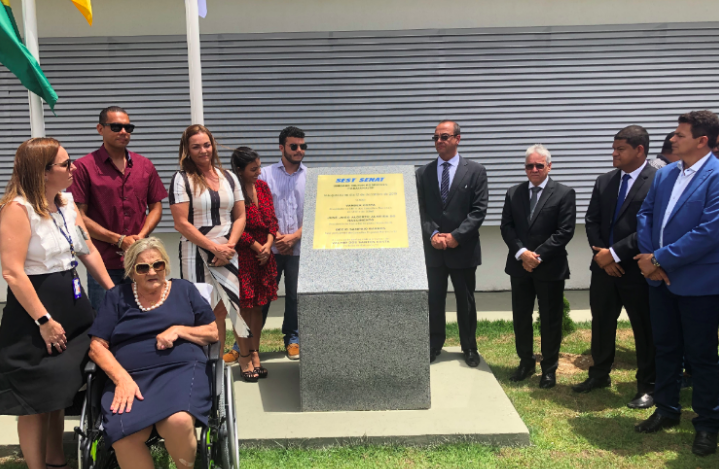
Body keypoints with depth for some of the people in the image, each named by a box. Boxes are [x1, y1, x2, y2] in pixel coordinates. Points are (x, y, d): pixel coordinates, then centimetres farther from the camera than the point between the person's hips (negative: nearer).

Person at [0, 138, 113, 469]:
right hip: (34, 309, -8)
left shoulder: (67, 203, 7)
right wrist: (44, 321, -23)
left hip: (71, 303, 8)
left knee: (60, 391, 19)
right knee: (36, 398, 4)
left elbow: (89, 250, 15)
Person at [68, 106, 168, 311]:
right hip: (103, 263, -3)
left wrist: (140, 236, -5)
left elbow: (155, 206, 13)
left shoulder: (145, 166, 10)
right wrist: (119, 240, -12)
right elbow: (79, 216, -6)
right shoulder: (84, 167, -3)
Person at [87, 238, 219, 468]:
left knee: (178, 422, -34)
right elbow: (97, 346, 8)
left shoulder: (184, 290, 16)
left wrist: (179, 330, -4)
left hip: (181, 369, 0)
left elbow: (213, 332, 14)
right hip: (129, 376, 1)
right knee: (124, 436, -32)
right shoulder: (116, 297, 16)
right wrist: (122, 378, -9)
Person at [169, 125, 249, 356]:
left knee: (221, 311, 3)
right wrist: (215, 248, -12)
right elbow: (181, 224, -8)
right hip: (196, 255, -4)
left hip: (227, 256, 4)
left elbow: (240, 217, 12)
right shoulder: (182, 179, -1)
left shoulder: (229, 178, 13)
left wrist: (229, 246, -5)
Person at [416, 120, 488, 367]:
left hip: (463, 248, -2)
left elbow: (479, 209, -7)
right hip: (433, 249, 2)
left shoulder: (475, 171, -1)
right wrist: (433, 234, -13)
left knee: (465, 301, 10)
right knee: (433, 301, 8)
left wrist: (455, 236, -15)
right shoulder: (423, 172, 6)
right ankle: (433, 346, 23)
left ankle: (469, 348, 25)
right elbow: (420, 210, 3)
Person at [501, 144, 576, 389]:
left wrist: (538, 255, -16)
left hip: (551, 267, -4)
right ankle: (526, 362, 27)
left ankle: (549, 369, 19)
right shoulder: (513, 193, 9)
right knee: (521, 318, 11)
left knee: (550, 320, 6)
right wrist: (521, 252, -12)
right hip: (520, 266, 4)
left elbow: (565, 231, -10)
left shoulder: (564, 193, -3)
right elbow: (506, 226, 4)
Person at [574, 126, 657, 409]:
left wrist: (615, 253, -17)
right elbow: (592, 222, 9)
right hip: (604, 267, 6)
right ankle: (599, 375, 32)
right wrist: (602, 254, -6)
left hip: (637, 269, -6)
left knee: (645, 329, 6)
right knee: (601, 323, 15)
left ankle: (647, 386, 20)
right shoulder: (604, 182, 9)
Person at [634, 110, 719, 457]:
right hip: (660, 278, 7)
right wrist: (649, 257, -6)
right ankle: (667, 410, 33)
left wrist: (660, 259, -18)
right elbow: (645, 214, 9)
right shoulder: (665, 174, 7)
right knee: (665, 347, 17)